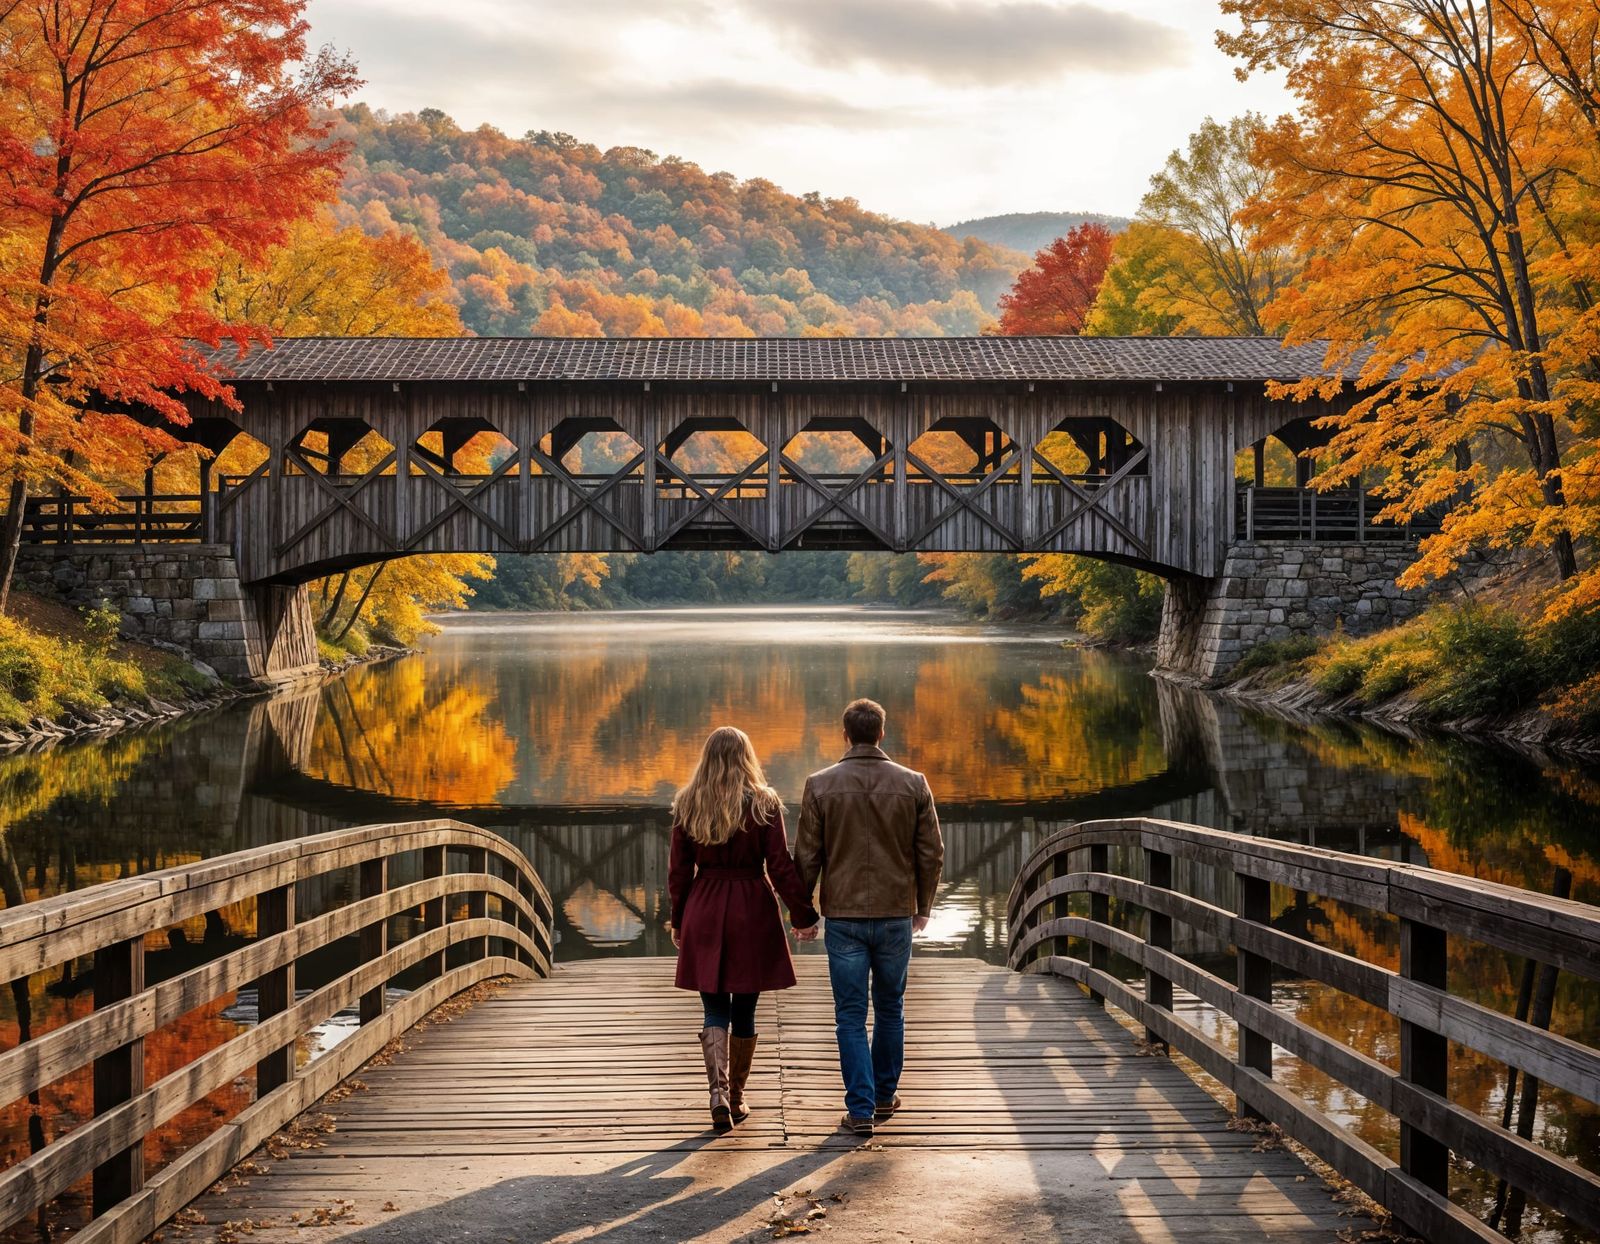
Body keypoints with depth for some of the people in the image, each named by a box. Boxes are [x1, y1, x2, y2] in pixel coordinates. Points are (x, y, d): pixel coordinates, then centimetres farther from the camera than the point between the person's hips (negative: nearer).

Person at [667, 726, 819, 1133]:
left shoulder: (687, 805, 1)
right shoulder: (764, 804, -5)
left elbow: (679, 870, 4)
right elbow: (781, 866, -6)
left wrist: (678, 921, 14)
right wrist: (803, 914, 2)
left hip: (704, 912, 1)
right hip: (752, 913, -1)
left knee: (715, 1011, 6)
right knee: (744, 1012, 11)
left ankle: (718, 1093, -13)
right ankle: (736, 1099, 19)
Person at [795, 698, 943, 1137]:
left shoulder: (820, 785, -5)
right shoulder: (913, 784, -2)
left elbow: (808, 857, -3)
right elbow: (931, 854, 2)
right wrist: (922, 907, 16)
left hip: (843, 916, -1)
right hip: (896, 915, 2)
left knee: (851, 1016, 4)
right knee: (890, 1009, 17)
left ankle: (860, 1109, 1)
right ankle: (884, 1096, 27)